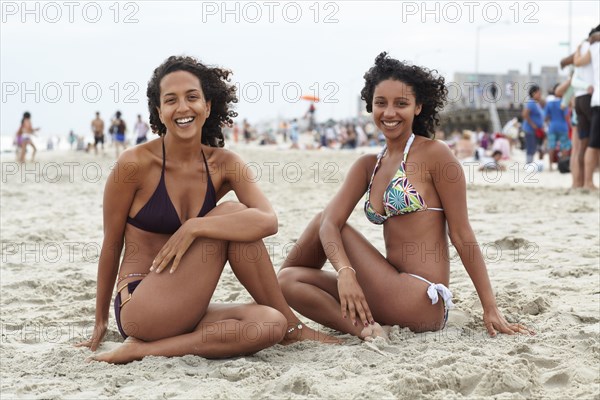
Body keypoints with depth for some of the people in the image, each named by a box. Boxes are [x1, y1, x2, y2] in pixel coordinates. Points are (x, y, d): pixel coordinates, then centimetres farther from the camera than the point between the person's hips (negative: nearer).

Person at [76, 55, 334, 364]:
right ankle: (292, 325, -7)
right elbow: (111, 246, 1)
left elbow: (268, 221, -14)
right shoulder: (136, 163, -8)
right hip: (140, 311, -4)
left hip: (186, 314, 4)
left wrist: (193, 228, -23)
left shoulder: (224, 164, 3)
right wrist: (101, 321, 9)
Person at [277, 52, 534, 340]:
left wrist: (491, 309, -7)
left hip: (421, 303, -7)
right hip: (391, 299, 7)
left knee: (321, 218, 0)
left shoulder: (434, 154, -5)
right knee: (287, 280, -6)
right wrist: (345, 272, -23)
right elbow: (330, 223, -2)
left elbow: (462, 236, -6)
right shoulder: (368, 166, 14)